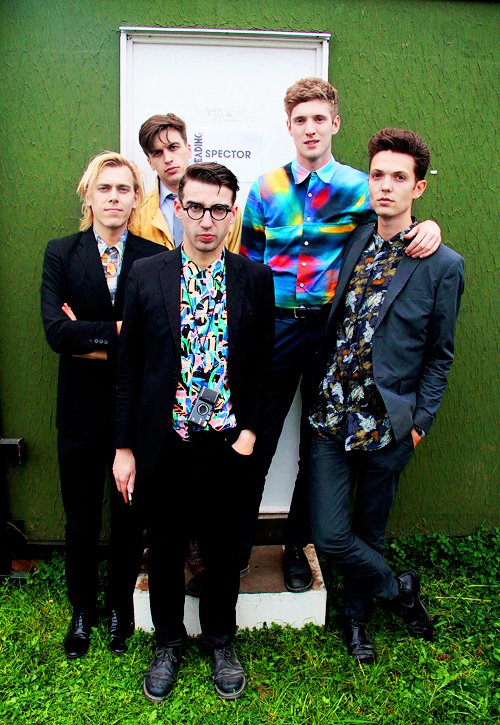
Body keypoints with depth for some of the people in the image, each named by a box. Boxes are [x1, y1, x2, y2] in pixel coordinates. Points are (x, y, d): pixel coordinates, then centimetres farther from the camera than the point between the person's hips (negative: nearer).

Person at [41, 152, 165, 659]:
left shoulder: (156, 258, -4)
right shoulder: (61, 254, -1)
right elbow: (55, 331, -15)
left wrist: (92, 342, -15)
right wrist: (119, 331, -19)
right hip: (82, 410, 1)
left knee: (130, 516, 16)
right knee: (81, 521, 16)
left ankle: (120, 606, 41)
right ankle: (82, 610, 41)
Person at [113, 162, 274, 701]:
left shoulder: (255, 279, -2)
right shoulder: (145, 276, -3)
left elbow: (263, 365, 2)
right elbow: (129, 368, -1)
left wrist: (249, 432, -6)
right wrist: (124, 448, -1)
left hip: (227, 445, 0)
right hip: (162, 445, 0)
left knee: (222, 549, 17)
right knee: (165, 549, 17)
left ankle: (220, 641, 42)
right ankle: (168, 644, 42)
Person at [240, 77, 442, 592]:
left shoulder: (358, 188, 3)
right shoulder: (267, 188, 7)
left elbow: (399, 227, 14)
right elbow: (247, 261, 11)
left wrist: (430, 226, -9)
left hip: (332, 331, 0)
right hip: (275, 328, 1)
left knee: (317, 447, 10)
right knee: (255, 442, 2)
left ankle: (296, 547, 29)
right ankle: (236, 546, 20)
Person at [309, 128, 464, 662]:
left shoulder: (443, 265, -6)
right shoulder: (352, 242, 3)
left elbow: (439, 354, 0)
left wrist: (420, 421, -2)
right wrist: (320, 388, 5)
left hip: (388, 422, -2)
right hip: (333, 414, 3)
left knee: (369, 531, 15)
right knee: (329, 534, 1)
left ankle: (356, 615, 42)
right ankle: (398, 591, 29)